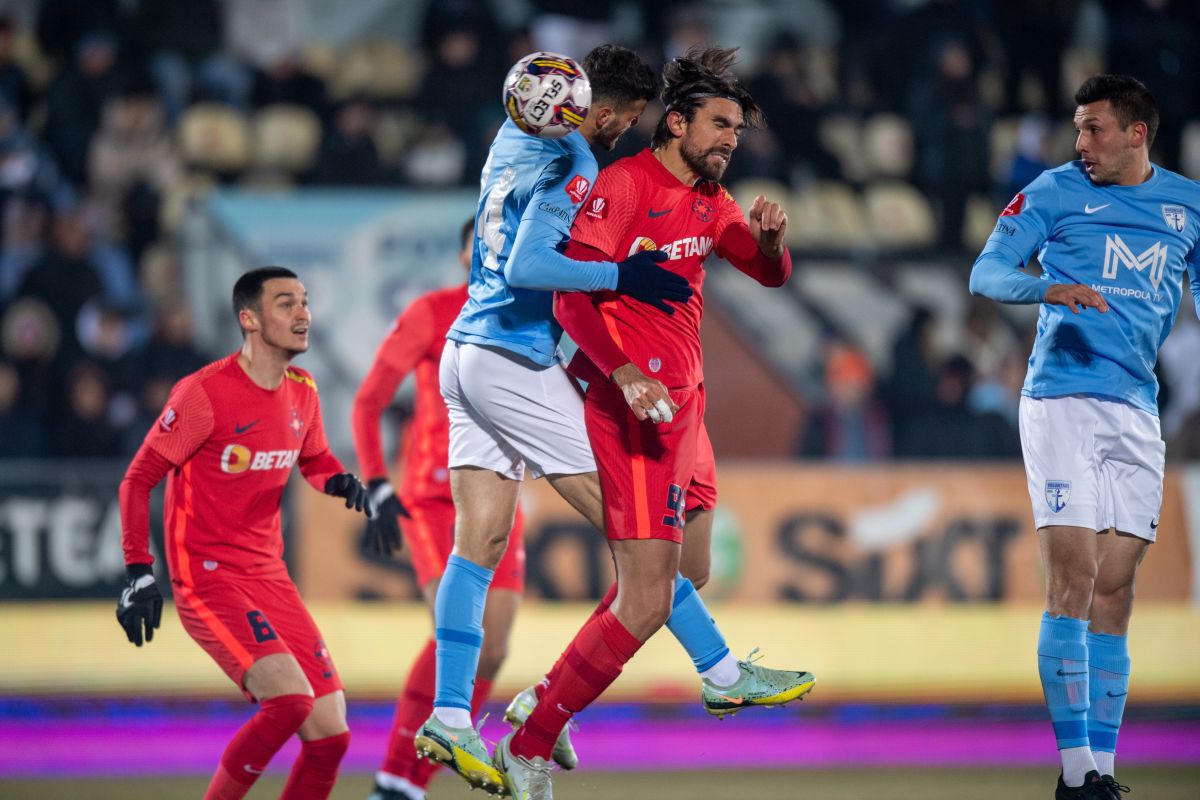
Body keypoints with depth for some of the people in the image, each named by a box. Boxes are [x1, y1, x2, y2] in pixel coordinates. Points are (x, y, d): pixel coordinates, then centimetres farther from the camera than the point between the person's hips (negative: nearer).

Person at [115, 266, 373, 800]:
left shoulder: (301, 391, 7)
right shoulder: (204, 394, -13)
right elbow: (138, 479, -6)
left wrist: (340, 481, 1)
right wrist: (138, 571, -12)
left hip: (270, 576, 7)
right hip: (206, 579, -7)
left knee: (330, 735, -2)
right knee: (291, 698, -27)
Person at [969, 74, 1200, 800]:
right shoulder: (1057, 191, 0)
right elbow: (985, 272, -6)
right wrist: (1048, 287, -25)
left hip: (1136, 411, 4)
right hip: (1061, 399, -4)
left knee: (1116, 586, 3)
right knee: (1074, 574, -12)